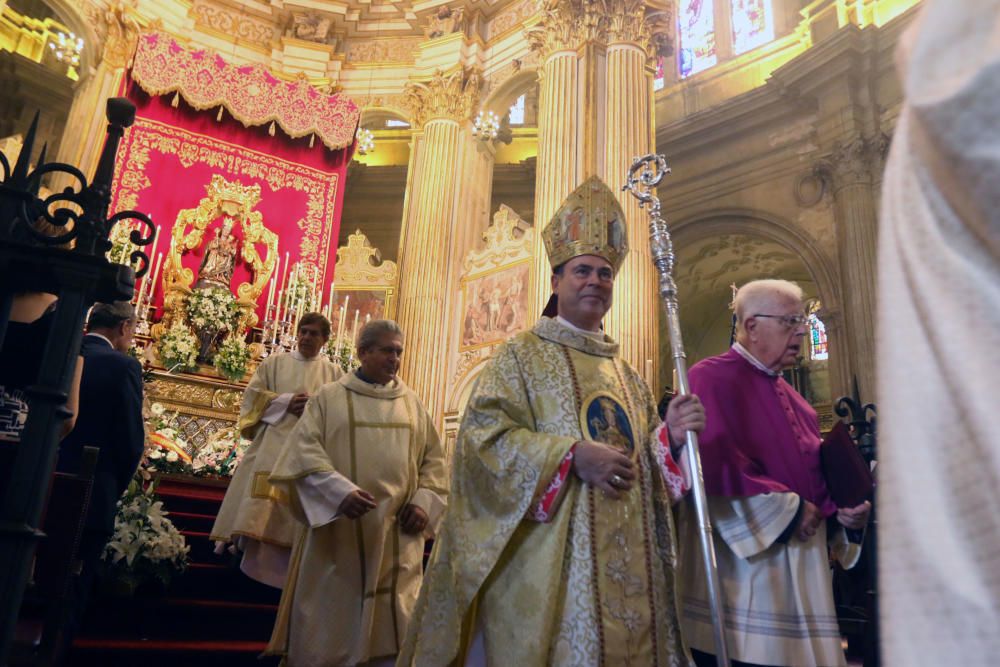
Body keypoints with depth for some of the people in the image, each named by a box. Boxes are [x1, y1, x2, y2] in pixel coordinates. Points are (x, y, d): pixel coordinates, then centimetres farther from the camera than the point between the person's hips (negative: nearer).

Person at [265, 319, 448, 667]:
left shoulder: (412, 403, 10)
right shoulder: (329, 397, 0)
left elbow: (434, 458, 12)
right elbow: (304, 451, -9)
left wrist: (424, 502, -4)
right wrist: (340, 491, -23)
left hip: (397, 534, 3)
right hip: (336, 531, -2)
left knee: (391, 624, 7)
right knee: (330, 618, 8)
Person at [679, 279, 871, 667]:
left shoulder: (790, 397, 18)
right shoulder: (712, 378, -10)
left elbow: (812, 471, 21)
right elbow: (715, 464, -22)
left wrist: (842, 507, 0)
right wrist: (788, 508, -17)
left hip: (802, 568, 9)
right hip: (743, 561, -8)